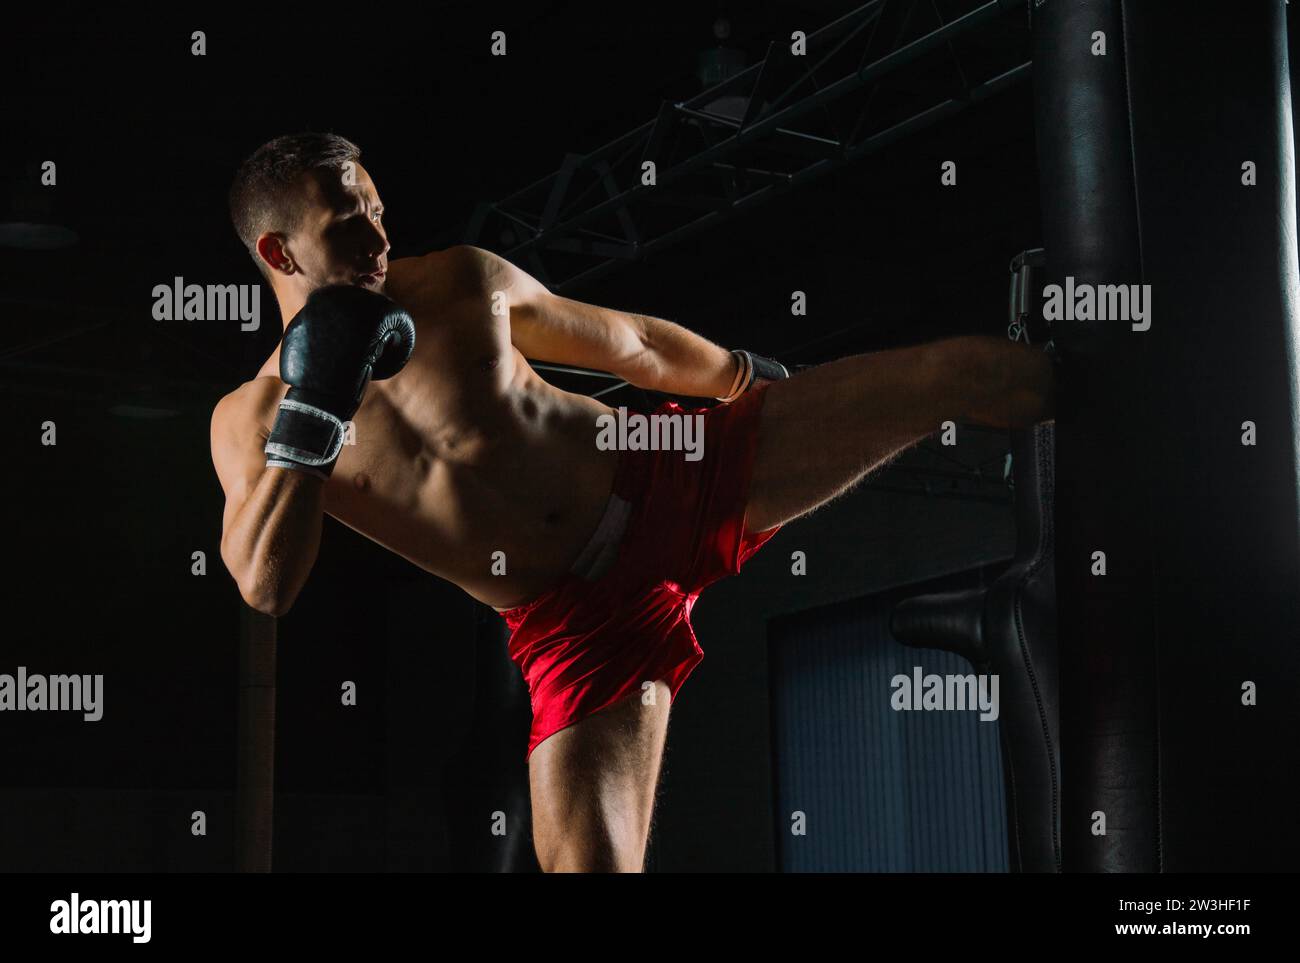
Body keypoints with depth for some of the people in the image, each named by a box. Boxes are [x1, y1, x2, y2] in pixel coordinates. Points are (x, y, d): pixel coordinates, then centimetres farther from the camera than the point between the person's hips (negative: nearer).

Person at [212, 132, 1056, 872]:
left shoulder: (463, 281, 2)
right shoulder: (250, 423, -5)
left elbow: (628, 342, 15)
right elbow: (266, 587, -20)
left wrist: (750, 377, 29)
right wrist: (312, 417, -28)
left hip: (672, 484, 2)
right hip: (577, 620, -2)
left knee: (975, 373, -4)